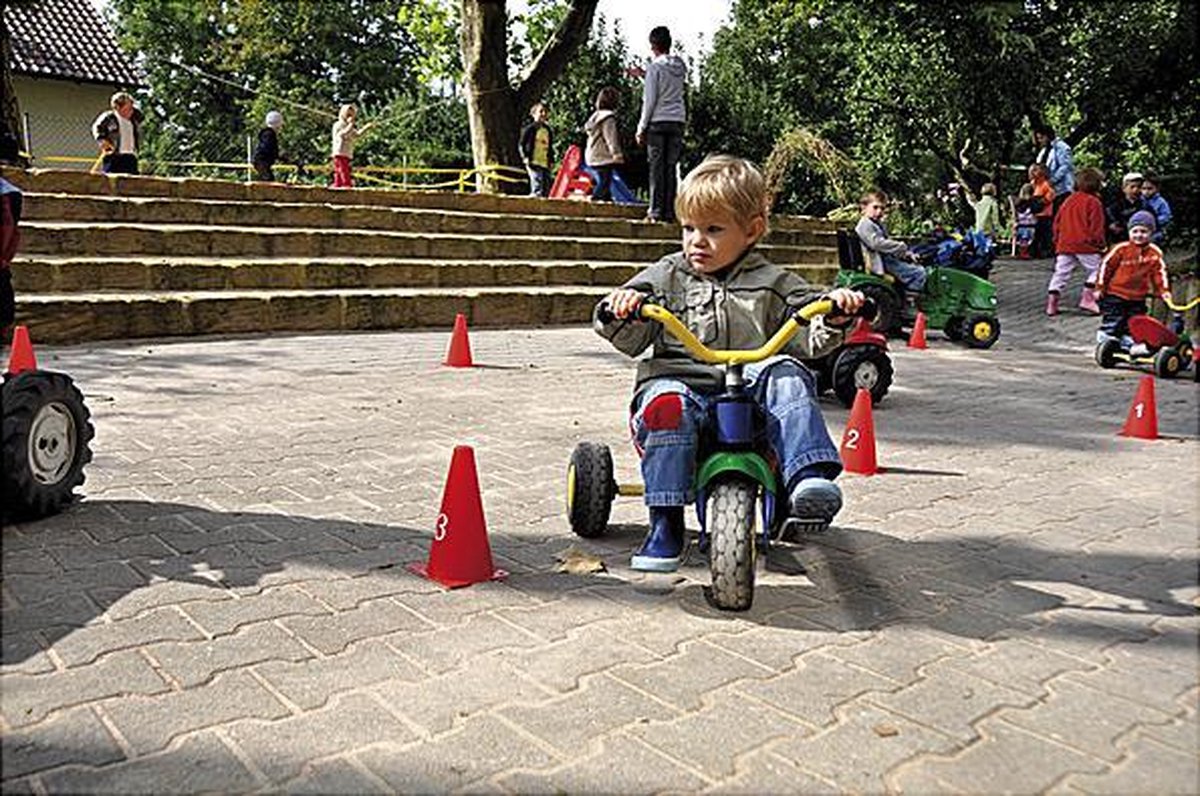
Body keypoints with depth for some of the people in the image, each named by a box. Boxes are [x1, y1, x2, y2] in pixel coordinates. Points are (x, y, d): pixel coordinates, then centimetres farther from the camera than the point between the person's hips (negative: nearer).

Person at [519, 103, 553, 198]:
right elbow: (521, 145, -3)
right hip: (534, 163, -7)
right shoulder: (530, 128, -3)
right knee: (538, 190, -15)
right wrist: (525, 157, -15)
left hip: (546, 164, 7)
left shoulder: (547, 129, 16)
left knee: (546, 191, 6)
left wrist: (551, 160, 12)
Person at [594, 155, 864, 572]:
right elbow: (633, 340, 3)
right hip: (679, 378, 0)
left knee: (786, 376, -26)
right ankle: (665, 524, -28)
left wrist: (834, 310, -16)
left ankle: (809, 476, -34)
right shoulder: (667, 276, 11)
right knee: (668, 403, -34)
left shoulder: (771, 284, 12)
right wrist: (621, 313, -19)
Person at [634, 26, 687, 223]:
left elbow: (649, 100, -8)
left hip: (658, 121, -5)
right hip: (678, 121, 5)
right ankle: (670, 212, 4)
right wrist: (644, 75, 28)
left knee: (657, 167, -3)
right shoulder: (681, 67, 12)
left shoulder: (655, 67, -5)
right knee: (670, 168, 6)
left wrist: (641, 128, -3)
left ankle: (656, 211, -5)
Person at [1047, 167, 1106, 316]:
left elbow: (1057, 222, 16)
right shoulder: (1094, 202, -5)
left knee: (1060, 273, 6)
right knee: (1094, 270, 8)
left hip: (1065, 244, 6)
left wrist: (1057, 240, 23)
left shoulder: (1069, 200, 14)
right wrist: (1100, 243, 0)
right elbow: (1096, 227, -9)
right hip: (1086, 245, -6)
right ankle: (1087, 298, 1)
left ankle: (1052, 303, 2)